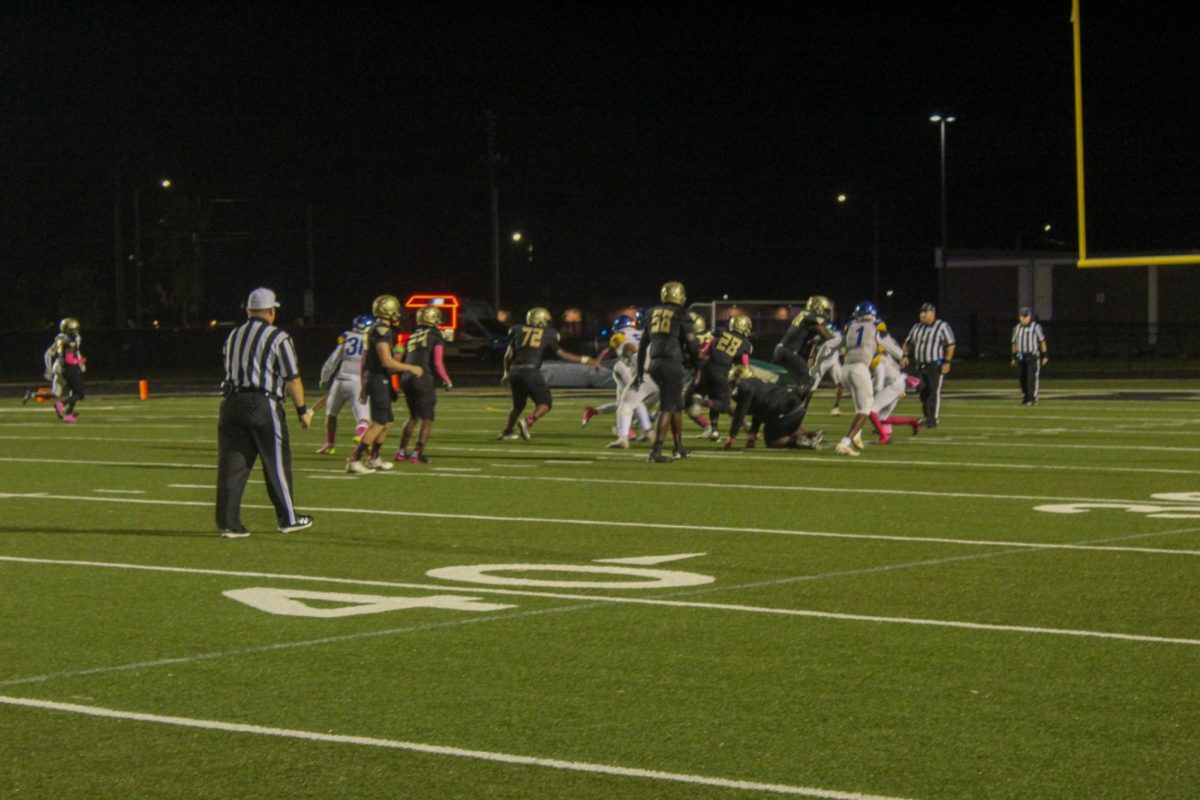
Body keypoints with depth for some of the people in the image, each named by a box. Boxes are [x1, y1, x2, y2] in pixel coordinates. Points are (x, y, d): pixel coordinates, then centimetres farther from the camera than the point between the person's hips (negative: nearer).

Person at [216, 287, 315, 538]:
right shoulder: (278, 338, -4)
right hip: (263, 404, -5)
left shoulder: (233, 336, 14)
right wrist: (302, 409, 4)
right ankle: (288, 518, 16)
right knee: (276, 463, 6)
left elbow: (230, 371, 17)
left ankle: (228, 522, 1)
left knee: (232, 463, 3)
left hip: (232, 402, 5)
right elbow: (292, 379, -4)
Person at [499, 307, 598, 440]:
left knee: (518, 405, 24)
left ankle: (507, 432, 29)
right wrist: (587, 360, 12)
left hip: (515, 371, 5)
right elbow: (563, 355, 6)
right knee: (545, 403, 6)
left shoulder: (519, 331, 14)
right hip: (531, 372, -4)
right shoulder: (547, 335, 8)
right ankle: (528, 422, -17)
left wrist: (506, 373, 29)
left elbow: (508, 355, 13)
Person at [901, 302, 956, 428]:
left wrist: (947, 362, -16)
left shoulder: (942, 326, -8)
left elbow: (950, 345, -10)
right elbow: (908, 343, 20)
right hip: (920, 365, 6)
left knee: (934, 393, -9)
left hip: (936, 366, -6)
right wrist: (905, 356, 3)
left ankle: (934, 419, -7)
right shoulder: (917, 328, 11)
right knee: (923, 393, 5)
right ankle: (928, 418, 15)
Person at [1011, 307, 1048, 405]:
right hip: (1021, 356, 5)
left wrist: (1044, 356, -5)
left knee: (1032, 378, -10)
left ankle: (1033, 399, -10)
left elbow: (1042, 341, -4)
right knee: (1023, 378, 5)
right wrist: (1014, 357, 13)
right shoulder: (1017, 328, 9)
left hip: (1033, 355, -5)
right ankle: (1025, 398, 16)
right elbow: (1014, 343, 15)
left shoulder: (1036, 327, -6)